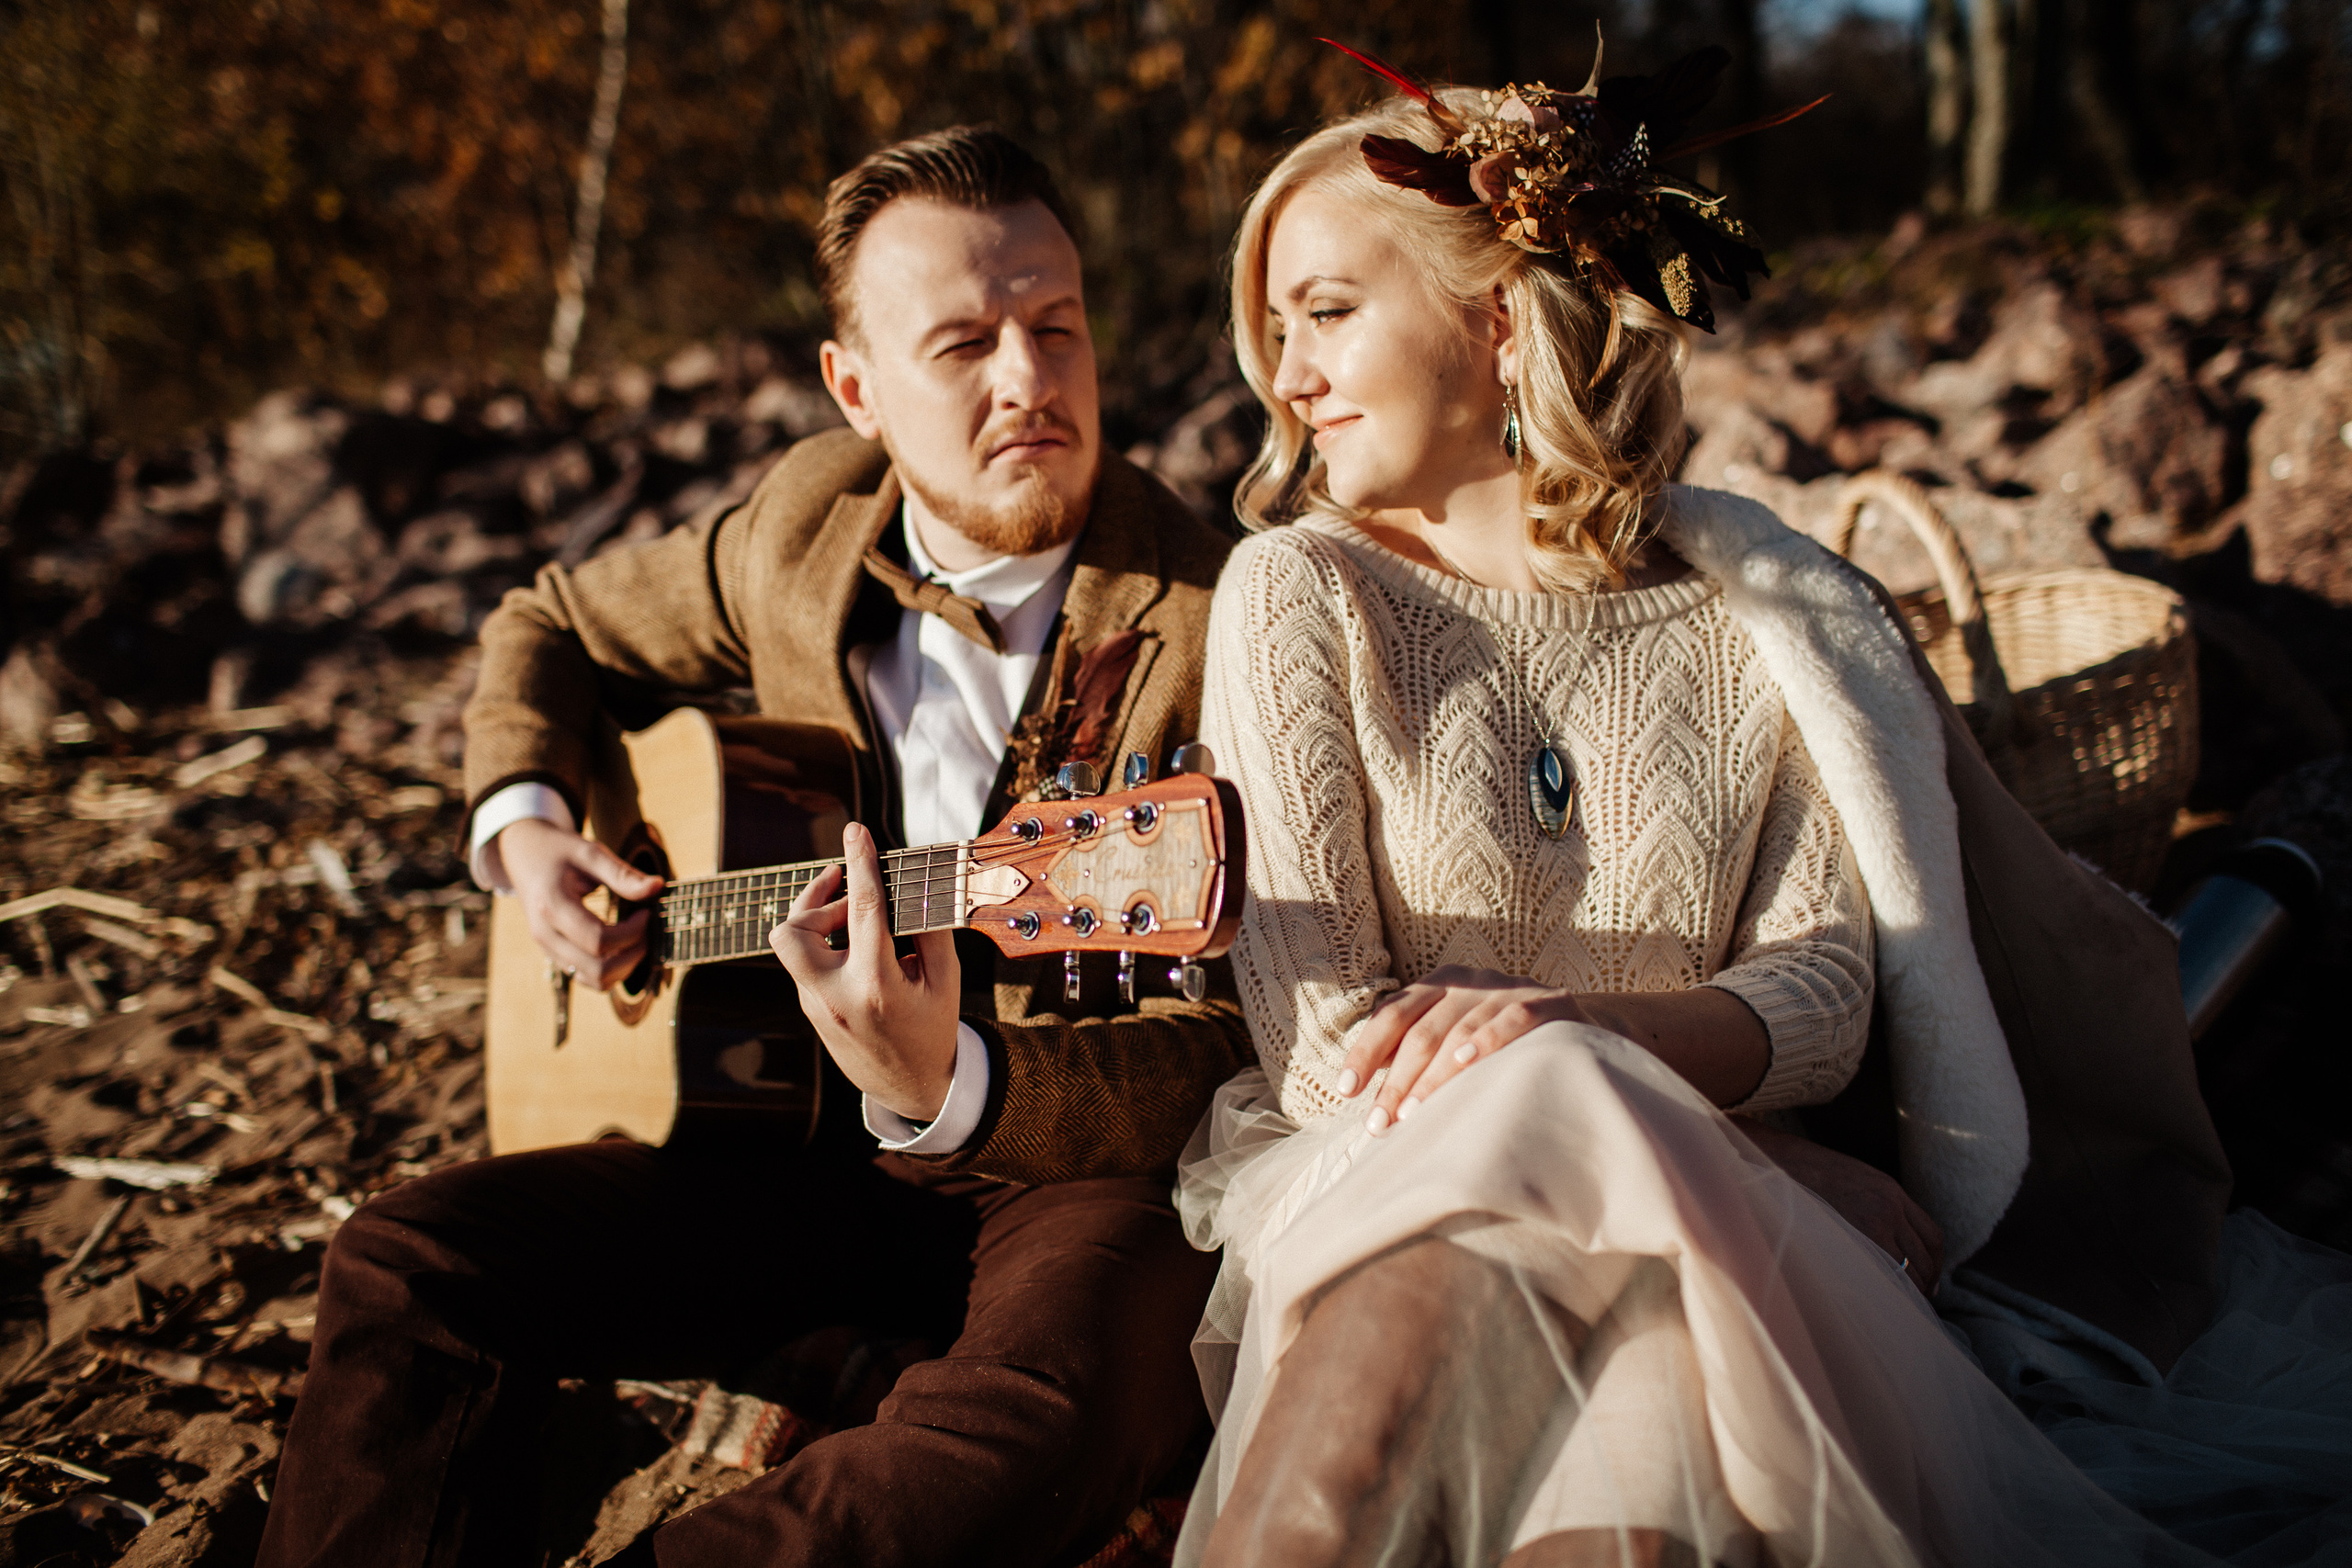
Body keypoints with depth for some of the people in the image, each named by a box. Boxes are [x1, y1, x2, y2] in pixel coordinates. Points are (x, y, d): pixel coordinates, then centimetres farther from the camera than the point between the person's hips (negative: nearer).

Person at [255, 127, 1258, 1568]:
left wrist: (952, 1086, -36)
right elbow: (554, 623, 22)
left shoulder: (1210, 630, -15)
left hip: (1089, 1163, -4)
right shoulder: (808, 526, 3)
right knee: (412, 1259, -13)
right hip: (817, 1143, 5)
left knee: (1054, 1416, -37)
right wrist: (524, 825, 3)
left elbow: (1238, 1049, -19)